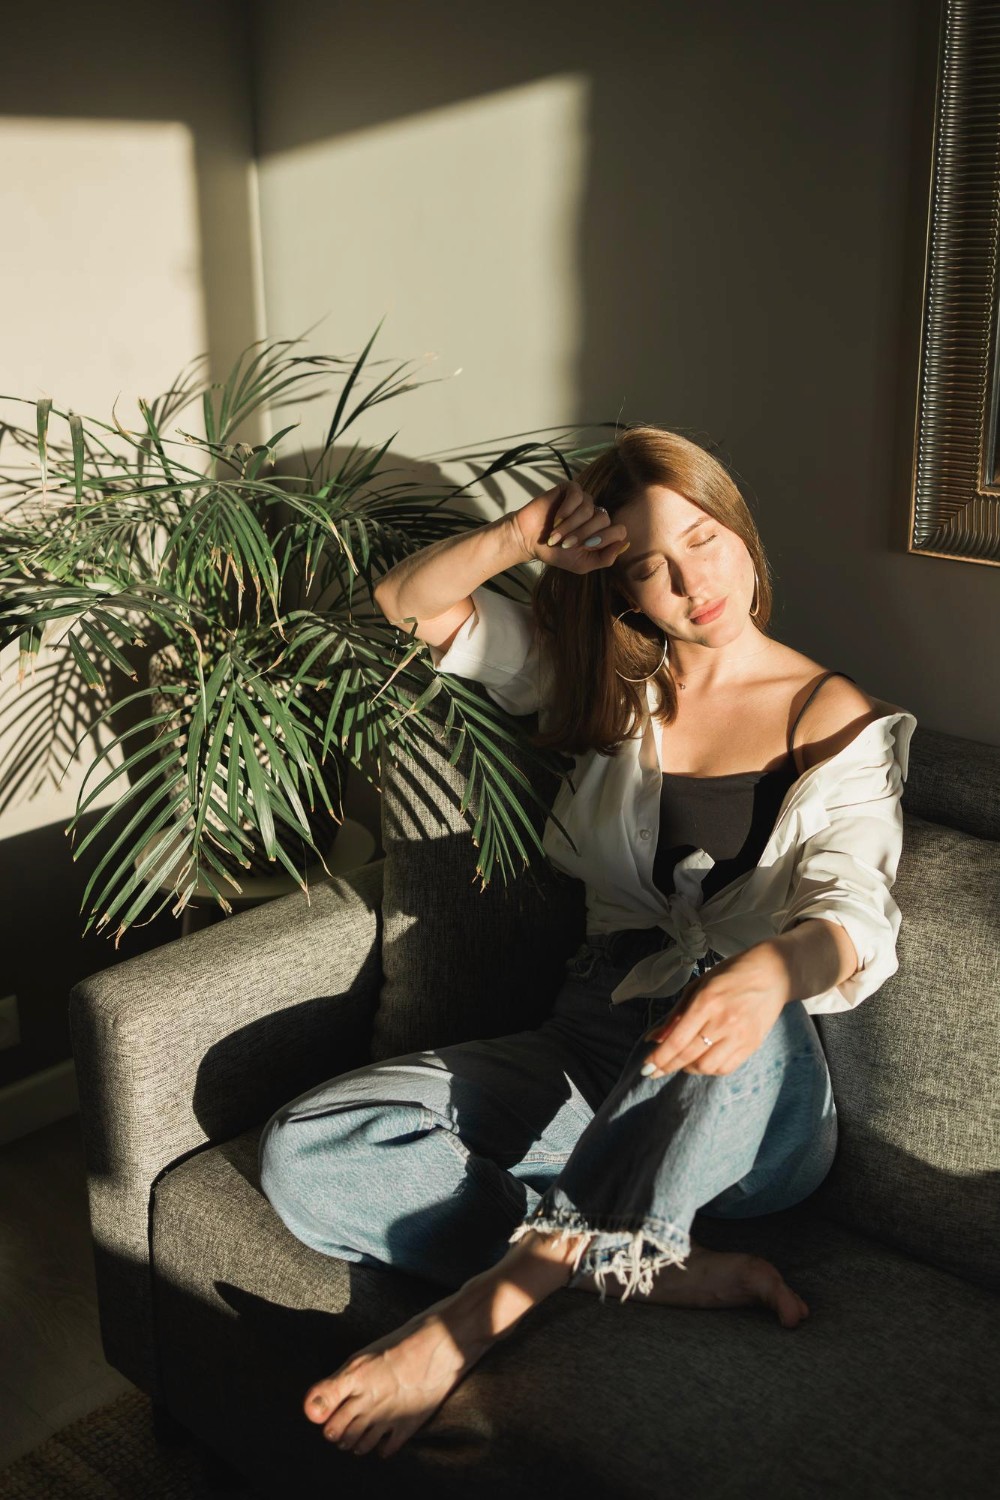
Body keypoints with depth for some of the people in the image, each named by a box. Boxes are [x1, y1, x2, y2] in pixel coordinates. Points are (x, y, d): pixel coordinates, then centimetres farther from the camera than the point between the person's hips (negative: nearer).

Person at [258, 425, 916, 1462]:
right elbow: (408, 604, 15)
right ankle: (666, 1270, -26)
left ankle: (498, 1295, -30)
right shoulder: (612, 689, 14)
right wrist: (528, 533, -4)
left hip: (753, 1100, -4)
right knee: (304, 1153, -19)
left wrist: (769, 970, -39)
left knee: (738, 1017, -42)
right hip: (592, 1055, 4)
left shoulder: (838, 721, 2)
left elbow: (856, 912, -15)